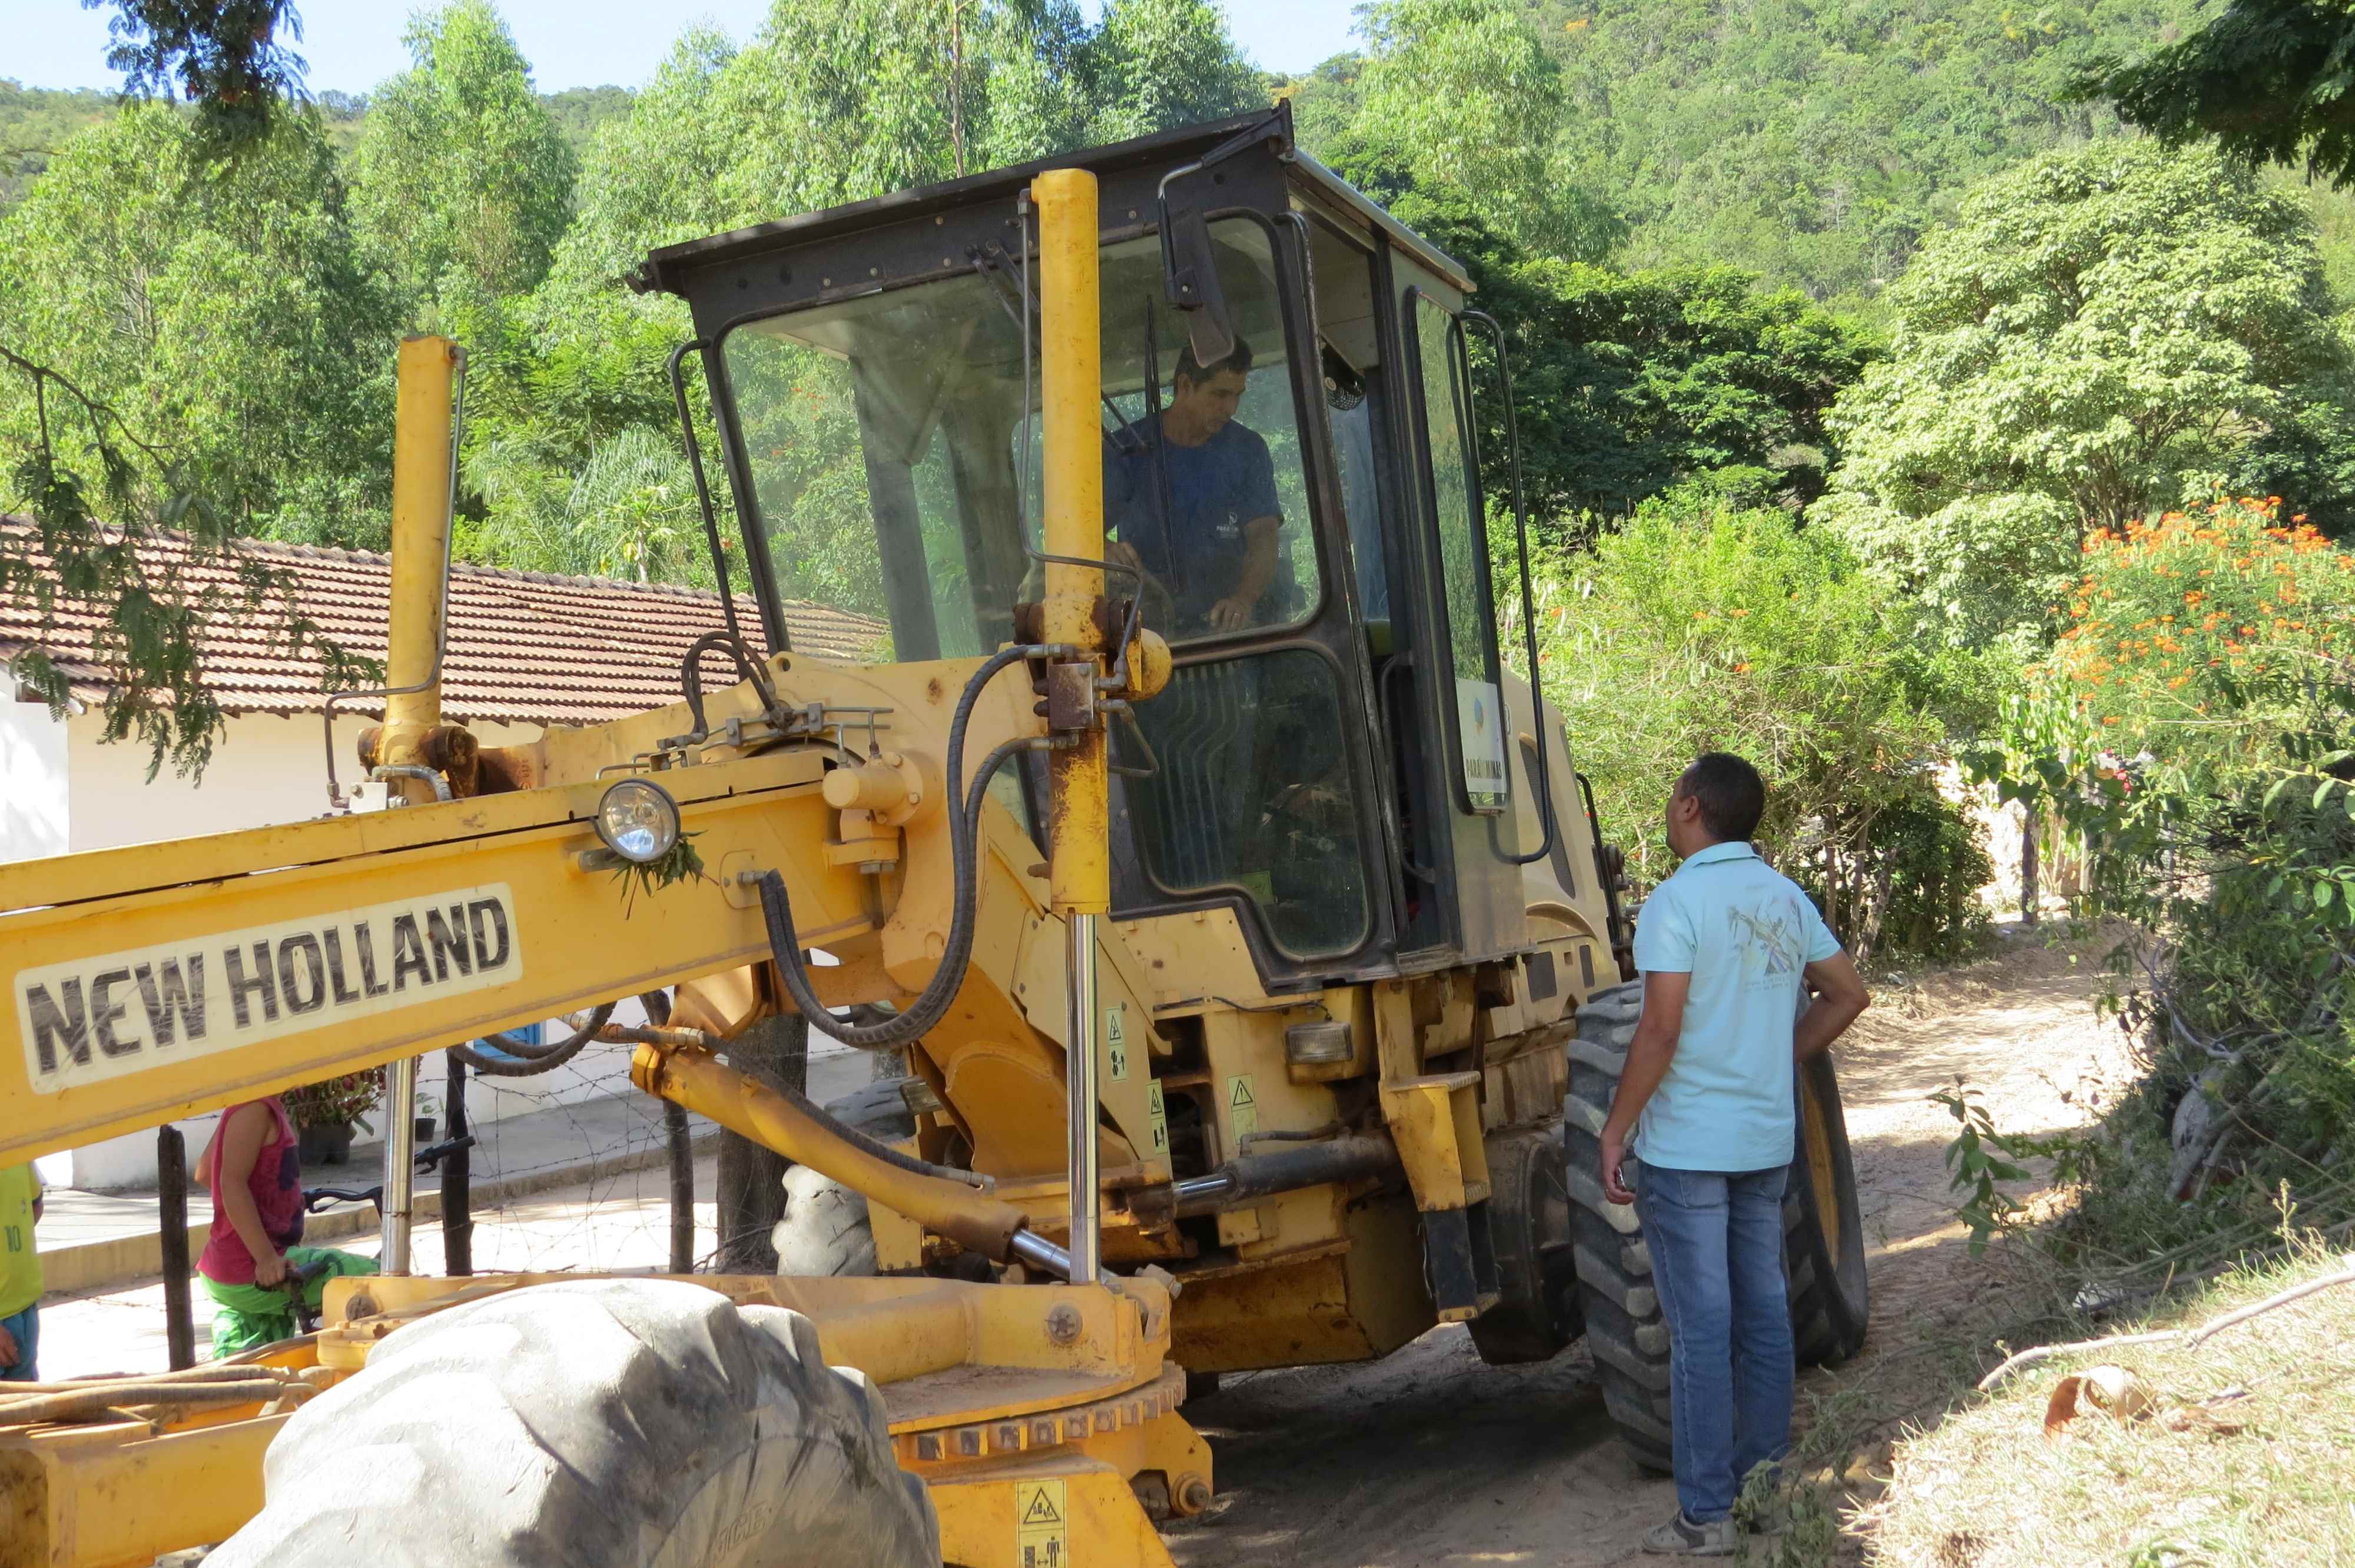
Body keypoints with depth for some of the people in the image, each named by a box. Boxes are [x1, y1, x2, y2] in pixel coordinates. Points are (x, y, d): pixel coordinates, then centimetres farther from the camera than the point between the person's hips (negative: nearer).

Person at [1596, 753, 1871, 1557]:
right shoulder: (1786, 898, 7)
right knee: (1762, 1311, 14)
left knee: (1701, 1328, -2)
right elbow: (1847, 994, 13)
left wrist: (1615, 1130, -13)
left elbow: (1661, 1029, -20)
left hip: (1687, 1148, -7)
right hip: (1767, 1141, 7)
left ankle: (1707, 1514, 2)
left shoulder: (1677, 902, -15)